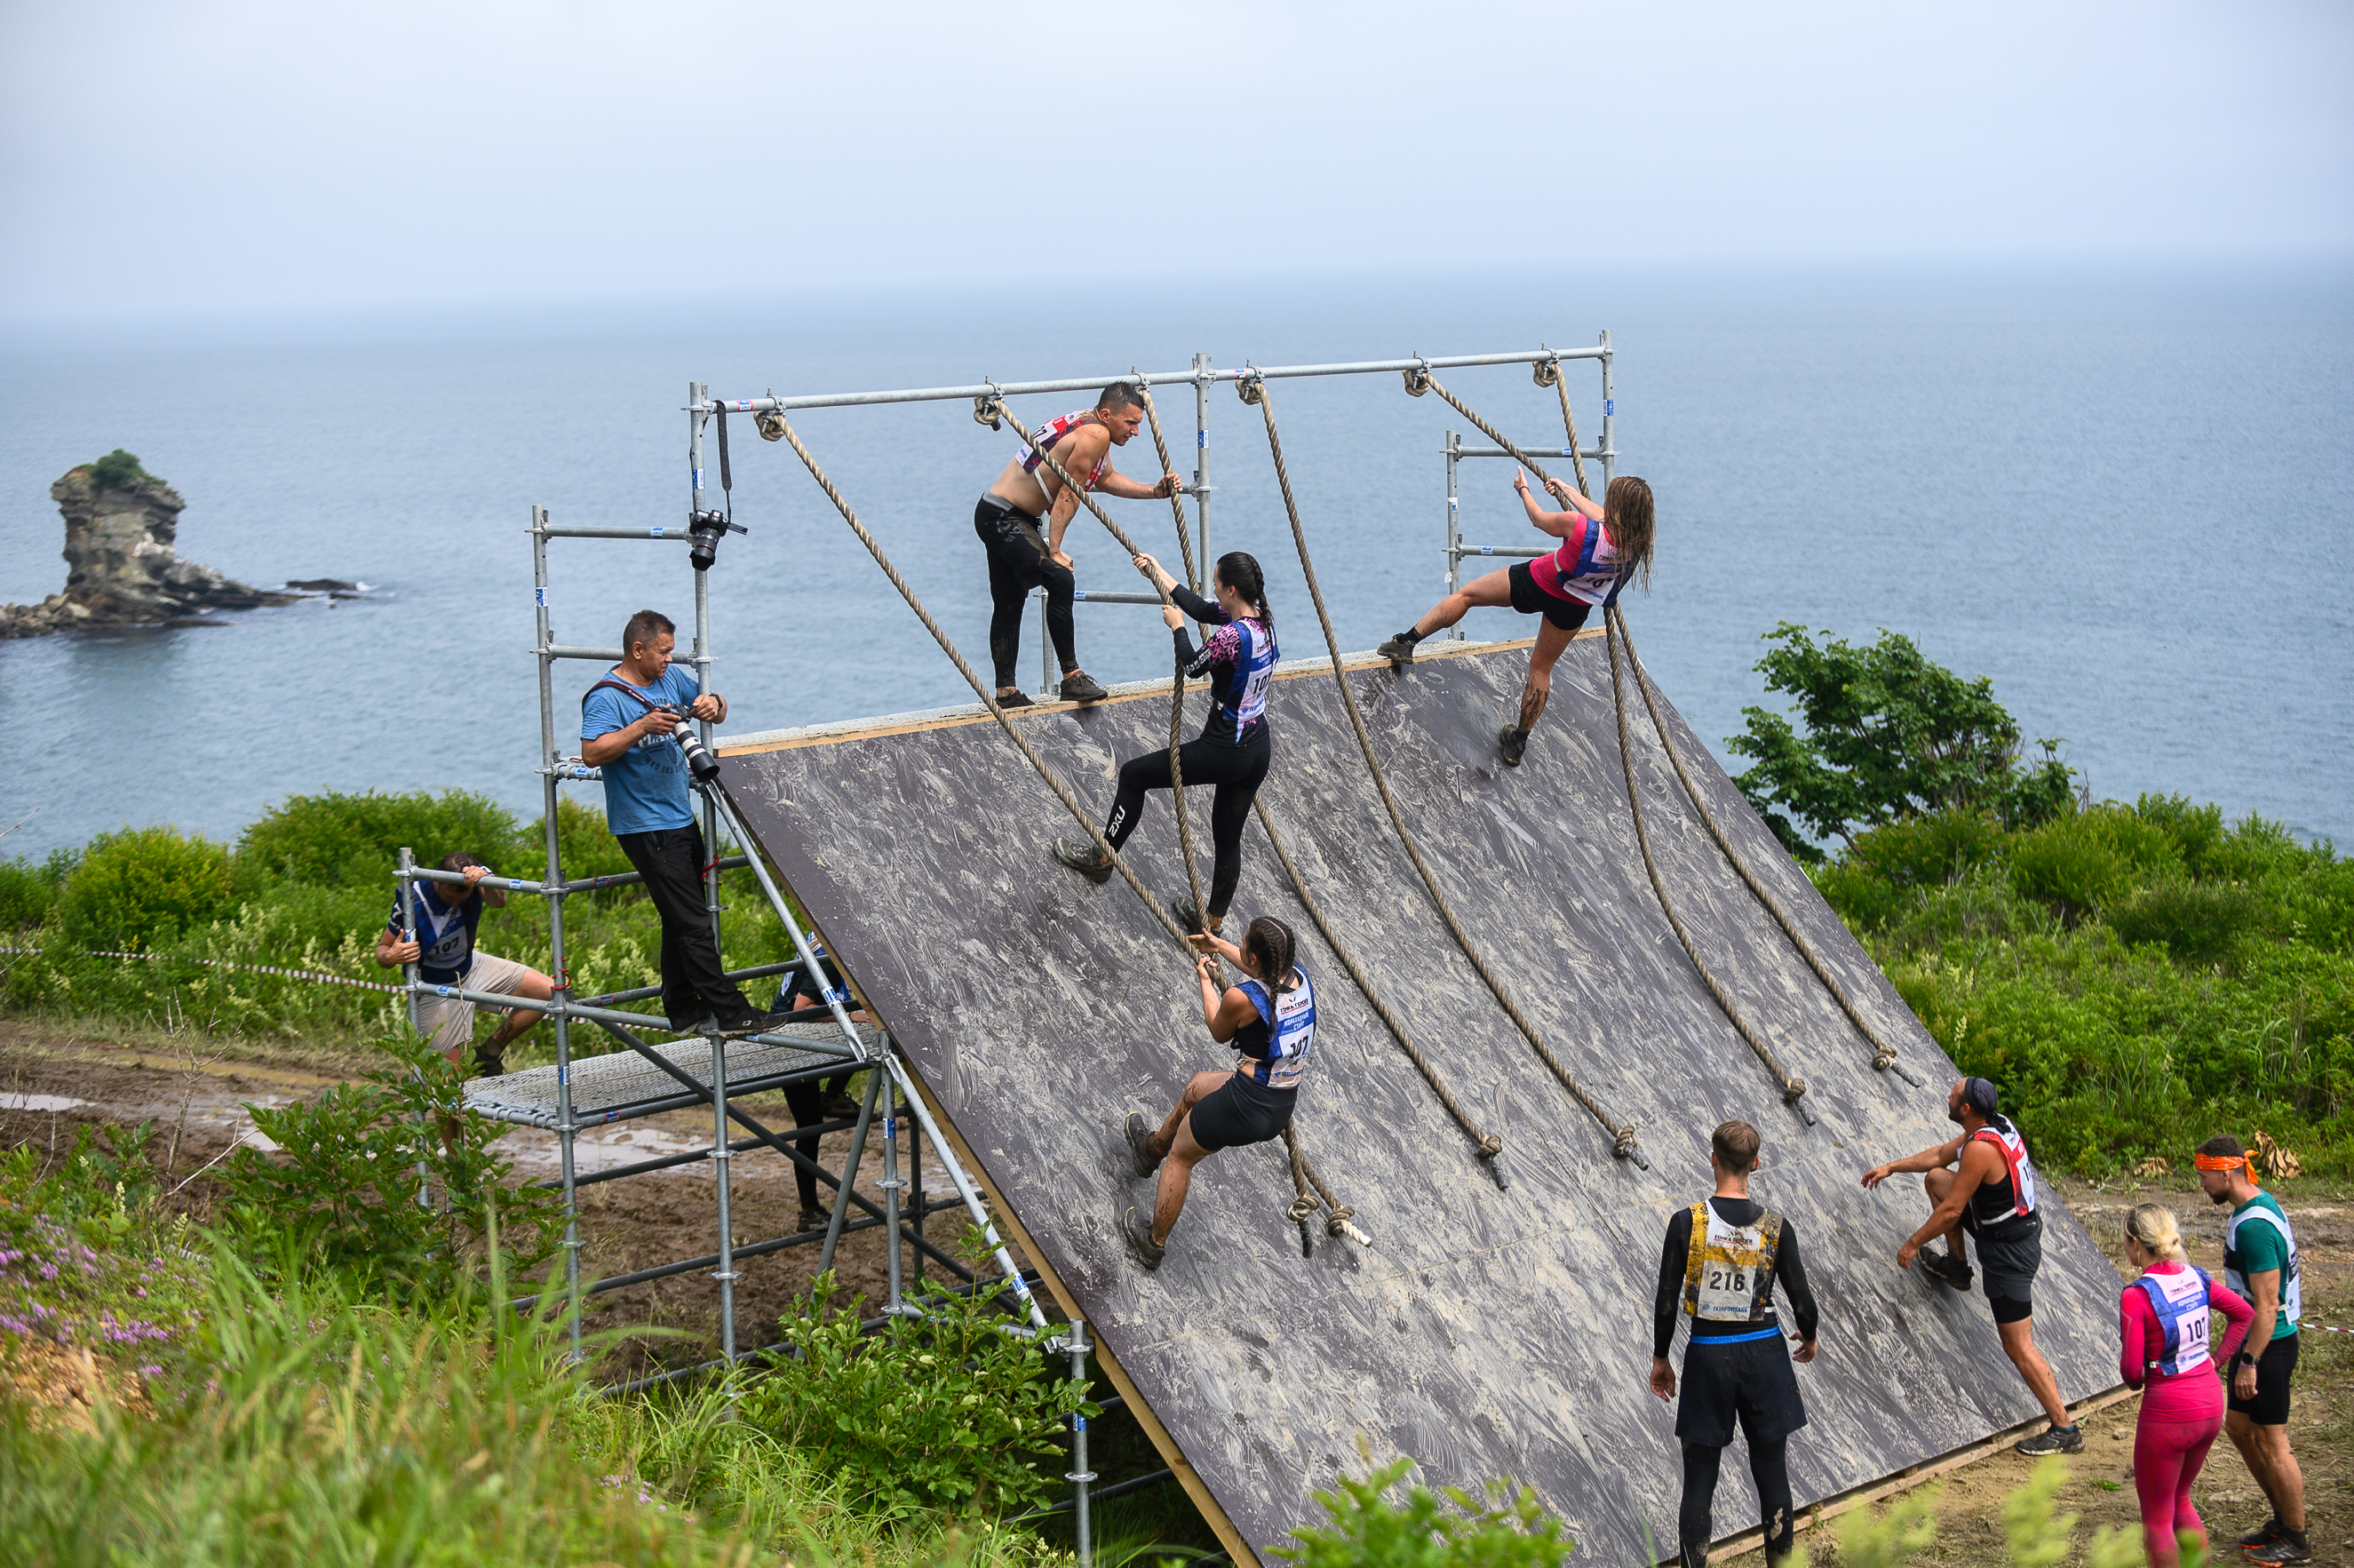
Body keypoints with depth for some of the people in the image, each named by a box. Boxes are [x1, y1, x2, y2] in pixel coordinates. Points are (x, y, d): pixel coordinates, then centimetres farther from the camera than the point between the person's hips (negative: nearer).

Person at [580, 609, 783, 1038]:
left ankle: (683, 1013, 21)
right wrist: (642, 727, -31)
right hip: (646, 829, -9)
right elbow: (592, 753, -24)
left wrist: (712, 704, -4)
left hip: (681, 819, 9)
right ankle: (729, 1011, -6)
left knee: (682, 921, 13)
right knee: (692, 923, -9)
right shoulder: (606, 697, -13)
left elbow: (716, 707, 20)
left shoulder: (671, 678, 10)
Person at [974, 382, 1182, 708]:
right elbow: (1068, 494, -20)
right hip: (1003, 518, -11)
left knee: (1009, 605, 14)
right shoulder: (1095, 435, -19)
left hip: (995, 516, 11)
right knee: (1060, 580, -20)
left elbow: (1106, 478, 27)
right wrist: (1054, 551, -19)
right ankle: (1072, 678, -20)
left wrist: (1155, 492, 19)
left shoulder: (1090, 428, 12)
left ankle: (1006, 692, 21)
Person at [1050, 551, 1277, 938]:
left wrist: (1177, 627, 8)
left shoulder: (1232, 636, -27)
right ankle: (1213, 920, 36)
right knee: (1228, 838, 22)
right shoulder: (1262, 619, -1)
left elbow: (1192, 665, -9)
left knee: (1133, 774, 12)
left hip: (1223, 753, -8)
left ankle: (1102, 859, 26)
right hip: (1259, 751, 8)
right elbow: (1201, 609, 13)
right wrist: (1157, 571, 19)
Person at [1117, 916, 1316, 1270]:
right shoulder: (1300, 977, -7)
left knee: (1180, 1155, 21)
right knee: (1197, 1087, 33)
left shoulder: (1240, 999, -26)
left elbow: (1219, 1033, -1)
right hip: (1282, 1113, 7)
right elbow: (1264, 969, 18)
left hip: (1244, 1106, -7)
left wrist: (1206, 981, 13)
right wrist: (1219, 945, 32)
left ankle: (1154, 1243, 37)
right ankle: (1152, 1149, 58)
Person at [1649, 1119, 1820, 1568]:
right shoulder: (1776, 1227, -7)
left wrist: (1660, 1358, 9)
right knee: (1772, 1474, 13)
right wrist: (1809, 1338, 21)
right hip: (1764, 1353, 1)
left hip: (1707, 1354, -1)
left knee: (1699, 1478, 8)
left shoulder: (1687, 1223, -11)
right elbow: (1802, 1302, -1)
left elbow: (1666, 1302, -7)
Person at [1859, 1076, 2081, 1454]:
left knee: (2018, 1347, -3)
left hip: (2009, 1252, -10)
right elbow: (1940, 1156, 16)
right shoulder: (1998, 1125, 0)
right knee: (1935, 1178, 17)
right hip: (2021, 1227, 10)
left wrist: (1912, 1244, -9)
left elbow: (1950, 1211, -22)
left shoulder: (1980, 1149, -29)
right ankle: (1957, 1266, 32)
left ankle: (2064, 1430, 3)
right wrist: (1891, 1167, 19)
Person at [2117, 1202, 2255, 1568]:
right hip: (2211, 1403, 7)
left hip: (2168, 1411, -7)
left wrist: (2133, 1379, 3)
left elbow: (2131, 1369, -20)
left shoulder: (2136, 1296, -19)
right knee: (2180, 1500, 26)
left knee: (2155, 1518, 10)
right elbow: (2245, 1313, 16)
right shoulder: (2195, 1279, 1)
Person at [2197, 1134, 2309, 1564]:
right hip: (2254, 1339, 10)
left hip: (2269, 1346, -10)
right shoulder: (2261, 1204, 7)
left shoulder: (2254, 1226, -26)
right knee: (2238, 1425, 19)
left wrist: (2250, 1362, -22)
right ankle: (2282, 1519, 31)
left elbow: (2267, 1304, -26)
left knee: (2272, 1443, 1)